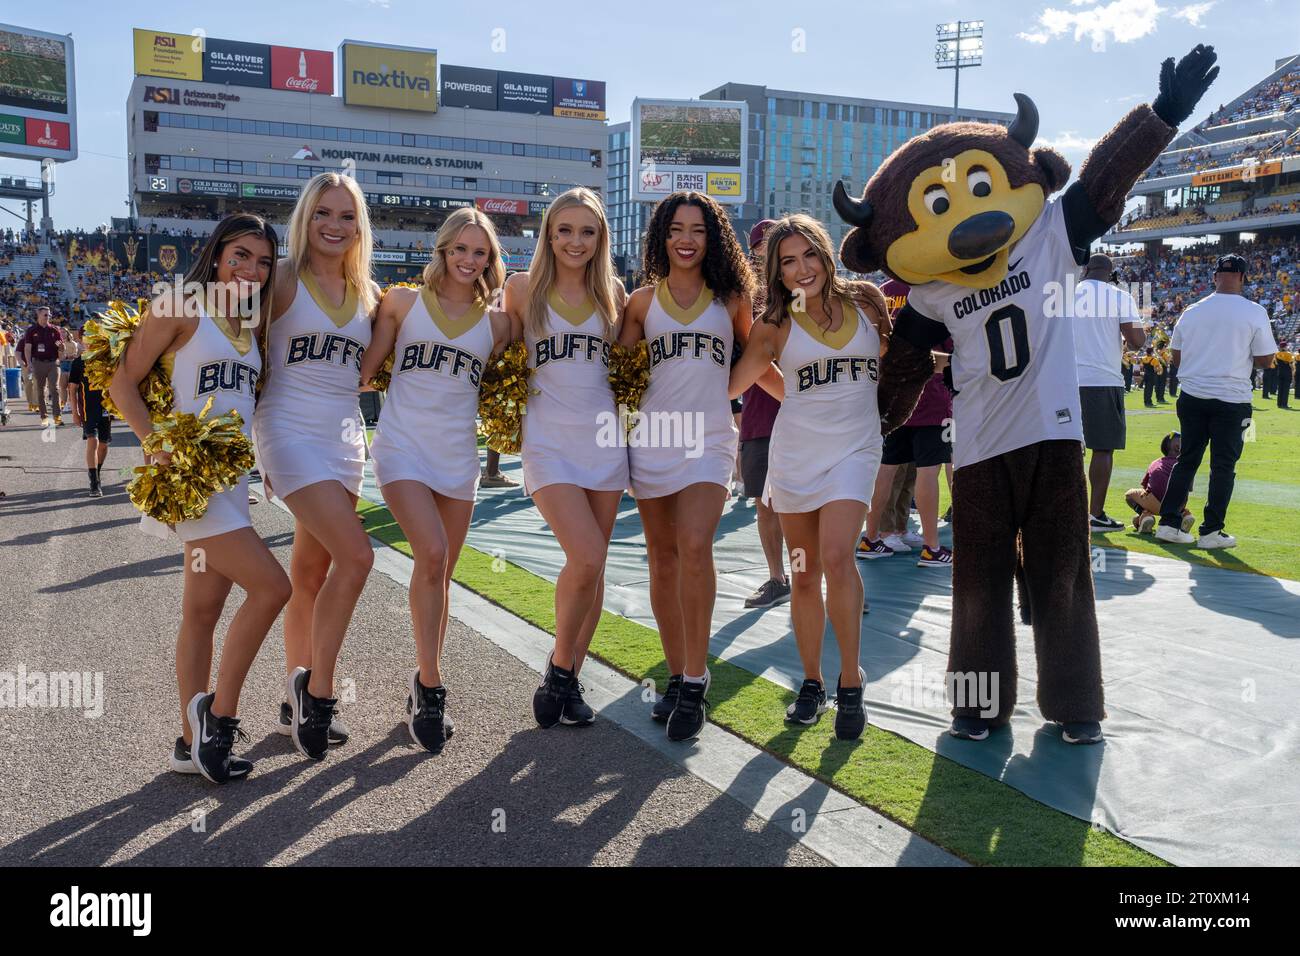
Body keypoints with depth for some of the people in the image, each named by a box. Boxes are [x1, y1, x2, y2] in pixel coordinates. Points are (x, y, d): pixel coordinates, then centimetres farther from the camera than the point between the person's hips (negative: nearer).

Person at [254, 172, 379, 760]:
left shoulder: (368, 293, 11)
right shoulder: (282, 279, -4)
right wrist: (247, 437, -7)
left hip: (346, 438, 6)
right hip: (291, 431, -5)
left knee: (311, 574, 10)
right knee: (355, 556, -19)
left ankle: (299, 705, 20)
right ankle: (318, 689, -2)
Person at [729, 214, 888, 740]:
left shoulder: (865, 302, 3)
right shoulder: (776, 326, 1)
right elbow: (732, 384, 4)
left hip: (853, 449, -1)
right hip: (794, 453, 1)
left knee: (836, 558, -20)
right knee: (805, 574, 6)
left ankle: (850, 681, -6)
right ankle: (812, 683, 20)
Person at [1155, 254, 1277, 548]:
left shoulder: (1191, 311, 4)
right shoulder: (1254, 312, -7)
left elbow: (1177, 357, 10)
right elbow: (1265, 359, -3)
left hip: (1191, 397, 4)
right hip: (1232, 400, -3)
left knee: (1187, 460, 11)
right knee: (1223, 466, 4)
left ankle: (1169, 524, 11)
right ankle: (1211, 532, 7)